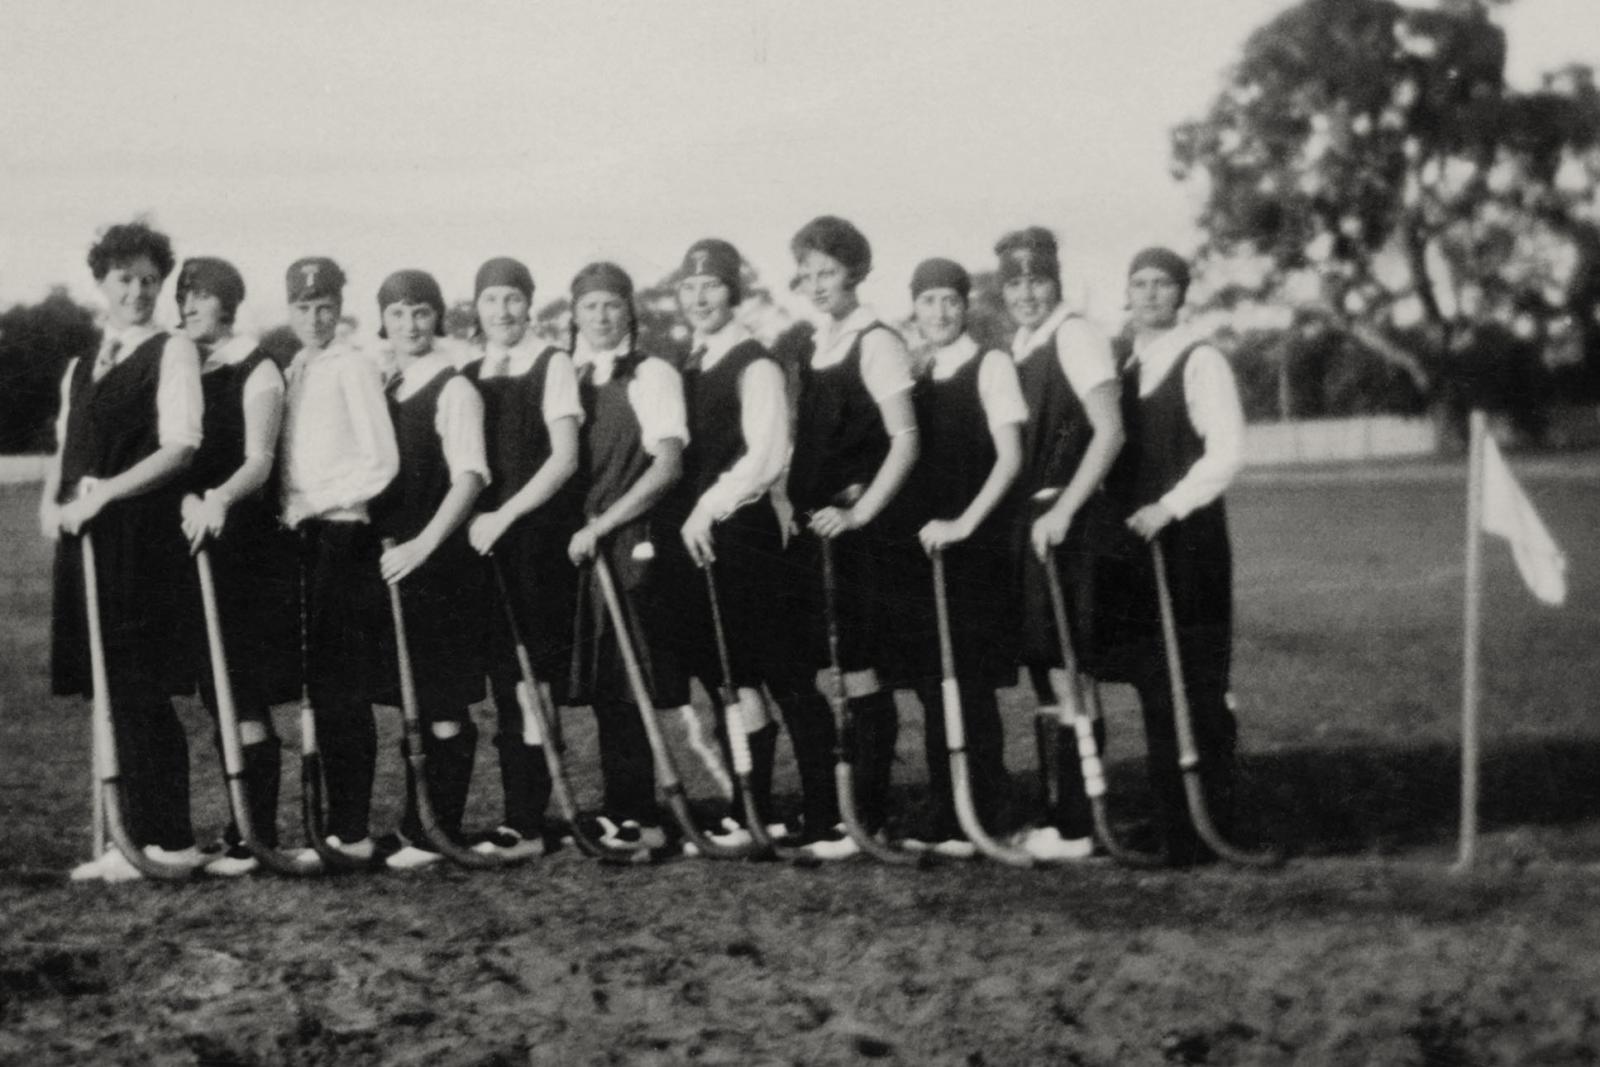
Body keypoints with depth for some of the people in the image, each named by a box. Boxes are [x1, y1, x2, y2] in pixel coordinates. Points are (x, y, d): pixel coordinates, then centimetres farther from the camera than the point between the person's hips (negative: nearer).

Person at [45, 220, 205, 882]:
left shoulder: (172, 353, 0)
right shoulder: (79, 370, 21)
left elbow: (180, 448, -10)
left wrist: (103, 494, -16)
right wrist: (53, 501, 1)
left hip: (143, 539, -7)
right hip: (87, 544, 7)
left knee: (138, 691, -8)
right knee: (112, 693, 6)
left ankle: (167, 840, -4)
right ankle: (136, 835, 11)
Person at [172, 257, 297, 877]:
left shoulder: (256, 372, -5)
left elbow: (259, 462, -15)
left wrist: (217, 500, -34)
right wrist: (184, 500, -9)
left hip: (245, 543, -6)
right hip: (194, 542, 6)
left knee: (245, 699, -9)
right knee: (219, 696, 7)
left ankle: (257, 838, -7)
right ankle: (240, 831, 13)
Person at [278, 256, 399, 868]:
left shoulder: (353, 366, -5)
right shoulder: (292, 372, 16)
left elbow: (381, 462, -11)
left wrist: (308, 502, -10)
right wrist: (289, 510, 3)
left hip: (343, 536, -7)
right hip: (305, 540, 7)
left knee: (343, 693, -6)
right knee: (324, 690, 8)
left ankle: (351, 831, -4)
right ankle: (341, 824, 12)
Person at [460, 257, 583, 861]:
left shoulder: (552, 366, -1)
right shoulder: (467, 376, 14)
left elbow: (564, 458, -8)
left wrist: (504, 515, -14)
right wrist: (472, 521, -1)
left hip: (541, 534, -5)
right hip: (485, 539, 5)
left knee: (531, 681, -8)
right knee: (506, 681, 4)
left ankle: (526, 823, -7)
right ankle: (522, 817, 7)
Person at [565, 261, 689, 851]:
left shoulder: (652, 375, -2)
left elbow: (667, 465, -10)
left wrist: (601, 526, -13)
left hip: (629, 545, -5)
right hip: (578, 548, 5)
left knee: (623, 689, -5)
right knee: (606, 690, 6)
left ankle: (633, 818, -1)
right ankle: (626, 814, 11)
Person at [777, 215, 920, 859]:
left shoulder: (876, 344, -7)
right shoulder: (811, 349, 14)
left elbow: (905, 444, -12)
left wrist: (858, 514, -17)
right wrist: (800, 510, 9)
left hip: (854, 533, -7)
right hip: (809, 532, 7)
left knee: (859, 673, -4)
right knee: (792, 677, 6)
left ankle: (868, 820, 2)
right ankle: (822, 816, 14)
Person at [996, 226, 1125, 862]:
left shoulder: (1075, 338, -10)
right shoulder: (1018, 350, 13)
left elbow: (1109, 433, -16)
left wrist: (1062, 511, -19)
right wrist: (1024, 516, 9)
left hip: (1066, 526, -8)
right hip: (1031, 522, 8)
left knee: (1066, 673, -8)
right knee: (1044, 673, 12)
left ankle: (1078, 827, -4)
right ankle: (1062, 816, 19)